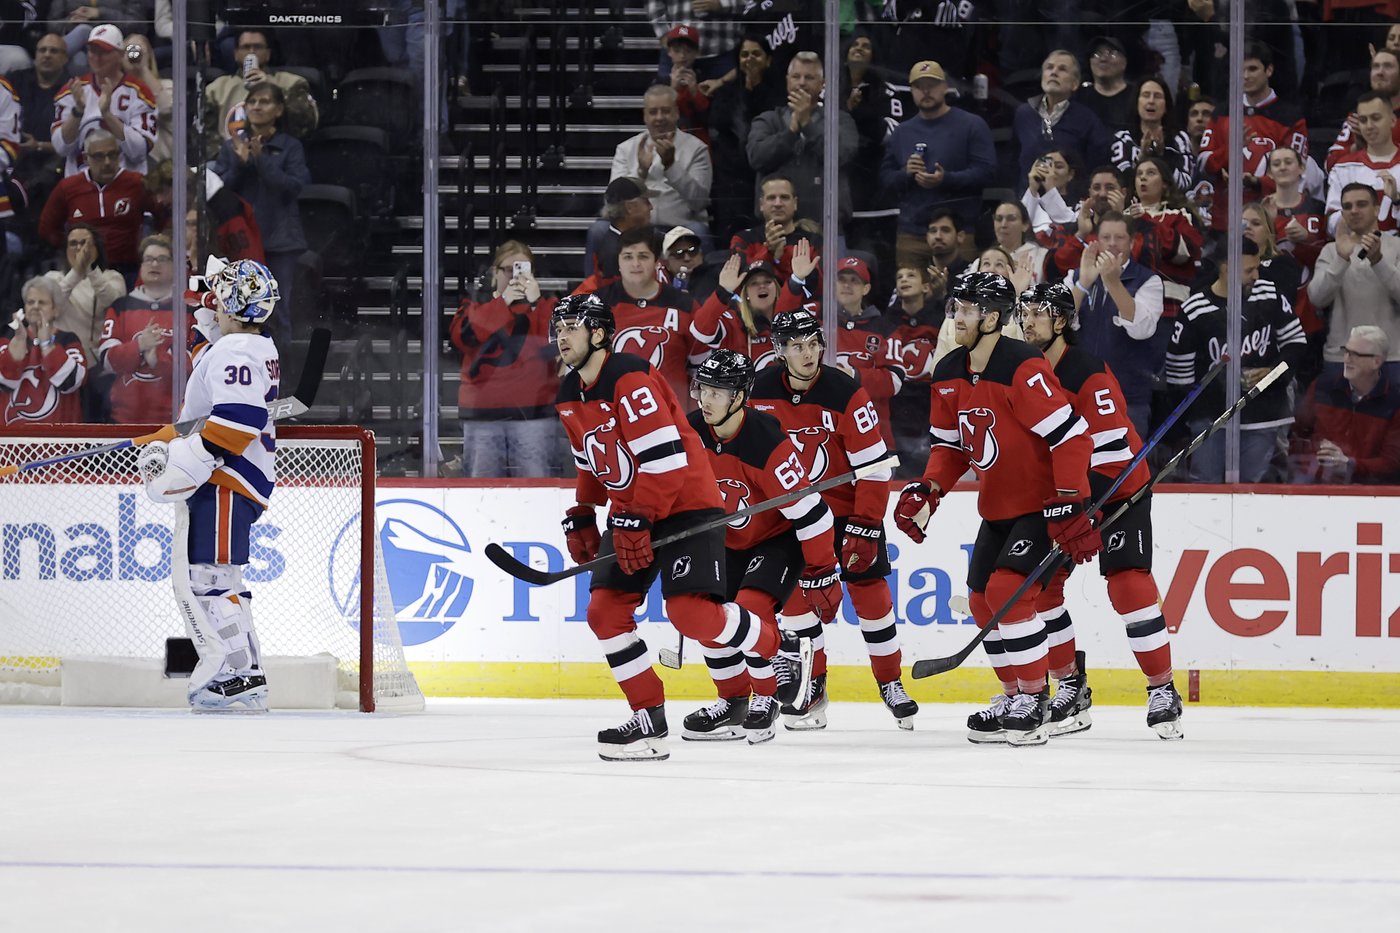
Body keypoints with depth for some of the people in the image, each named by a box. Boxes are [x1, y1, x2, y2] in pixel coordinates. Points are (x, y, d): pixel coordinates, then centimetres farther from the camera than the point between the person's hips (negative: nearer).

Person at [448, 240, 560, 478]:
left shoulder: (547, 307, 13)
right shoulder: (475, 307, 15)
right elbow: (461, 336, -7)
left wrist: (535, 303, -13)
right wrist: (503, 303, -10)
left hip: (533, 412, -1)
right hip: (482, 414, 1)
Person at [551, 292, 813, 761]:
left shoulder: (630, 379, -21)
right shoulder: (570, 397, 9)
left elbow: (664, 456, -25)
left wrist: (636, 524, -25)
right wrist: (582, 517, 17)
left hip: (686, 503, -9)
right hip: (632, 513, 9)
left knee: (689, 610, -21)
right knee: (605, 611, -2)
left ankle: (785, 649, 2)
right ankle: (649, 722, 4)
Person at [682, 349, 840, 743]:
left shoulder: (767, 444, -33)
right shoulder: (692, 433, -14)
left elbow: (808, 510, -28)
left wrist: (822, 574, -23)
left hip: (781, 538, -7)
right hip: (730, 540, 7)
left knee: (752, 606, -24)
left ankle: (764, 700, -7)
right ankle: (733, 701, 17)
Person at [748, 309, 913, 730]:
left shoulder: (845, 393, -20)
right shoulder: (762, 390, -9)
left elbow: (874, 464, -18)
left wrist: (865, 528, -20)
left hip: (849, 504, -3)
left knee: (868, 590, -5)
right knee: (793, 590, -5)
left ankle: (891, 684, 8)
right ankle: (813, 685, 6)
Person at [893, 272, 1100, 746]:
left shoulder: (1022, 368, -24)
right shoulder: (949, 374, 3)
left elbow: (1070, 435, -26)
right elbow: (950, 444, 15)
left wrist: (1070, 507, -27)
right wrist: (927, 490, -3)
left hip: (1042, 503, -9)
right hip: (997, 506, 9)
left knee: (1006, 590, -20)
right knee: (983, 600, 8)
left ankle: (1034, 702, -10)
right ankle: (1014, 698, 23)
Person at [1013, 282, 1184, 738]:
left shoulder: (1088, 374, -22)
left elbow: (1111, 448, -26)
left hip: (1119, 488, -7)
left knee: (1129, 585, -15)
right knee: (1041, 583, -2)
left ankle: (1163, 692, -7)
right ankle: (1071, 689, 8)